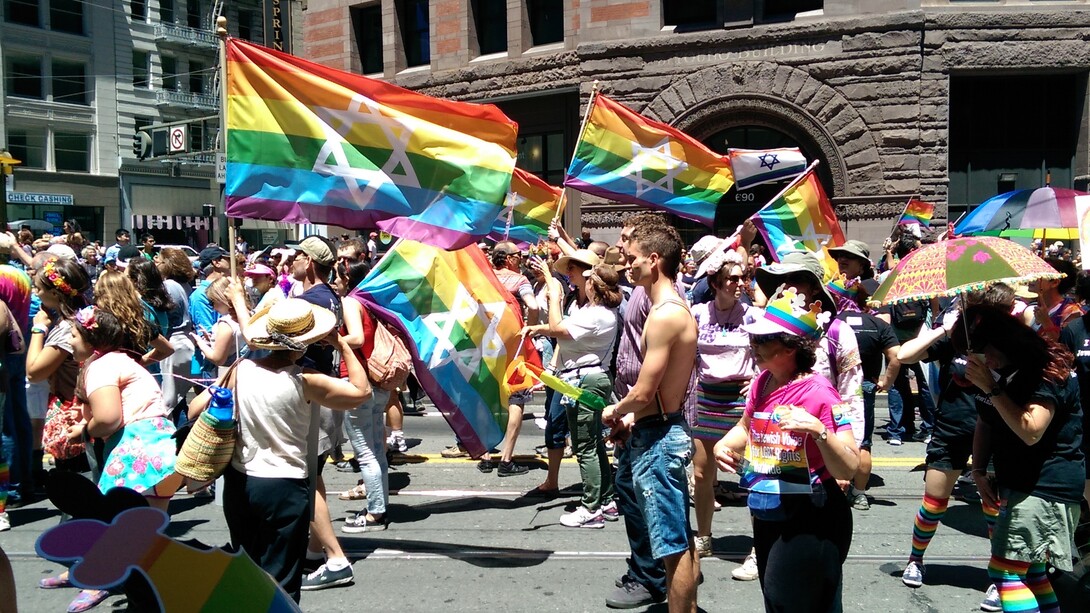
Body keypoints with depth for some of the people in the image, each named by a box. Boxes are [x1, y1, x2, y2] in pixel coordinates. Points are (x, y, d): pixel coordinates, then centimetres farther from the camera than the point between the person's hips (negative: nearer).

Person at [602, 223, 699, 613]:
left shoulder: (664, 315, -21)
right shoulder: (679, 309, 10)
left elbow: (643, 392, -21)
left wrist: (614, 412, -3)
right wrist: (631, 417, 8)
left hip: (657, 438, -10)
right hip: (669, 427, 10)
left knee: (673, 545, -1)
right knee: (681, 539, 19)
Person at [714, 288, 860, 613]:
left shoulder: (818, 392, -20)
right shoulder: (762, 382, 0)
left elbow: (849, 469, -24)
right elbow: (746, 426, 20)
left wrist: (818, 430, -39)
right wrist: (724, 445, 0)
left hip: (810, 523, -7)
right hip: (766, 517, 8)